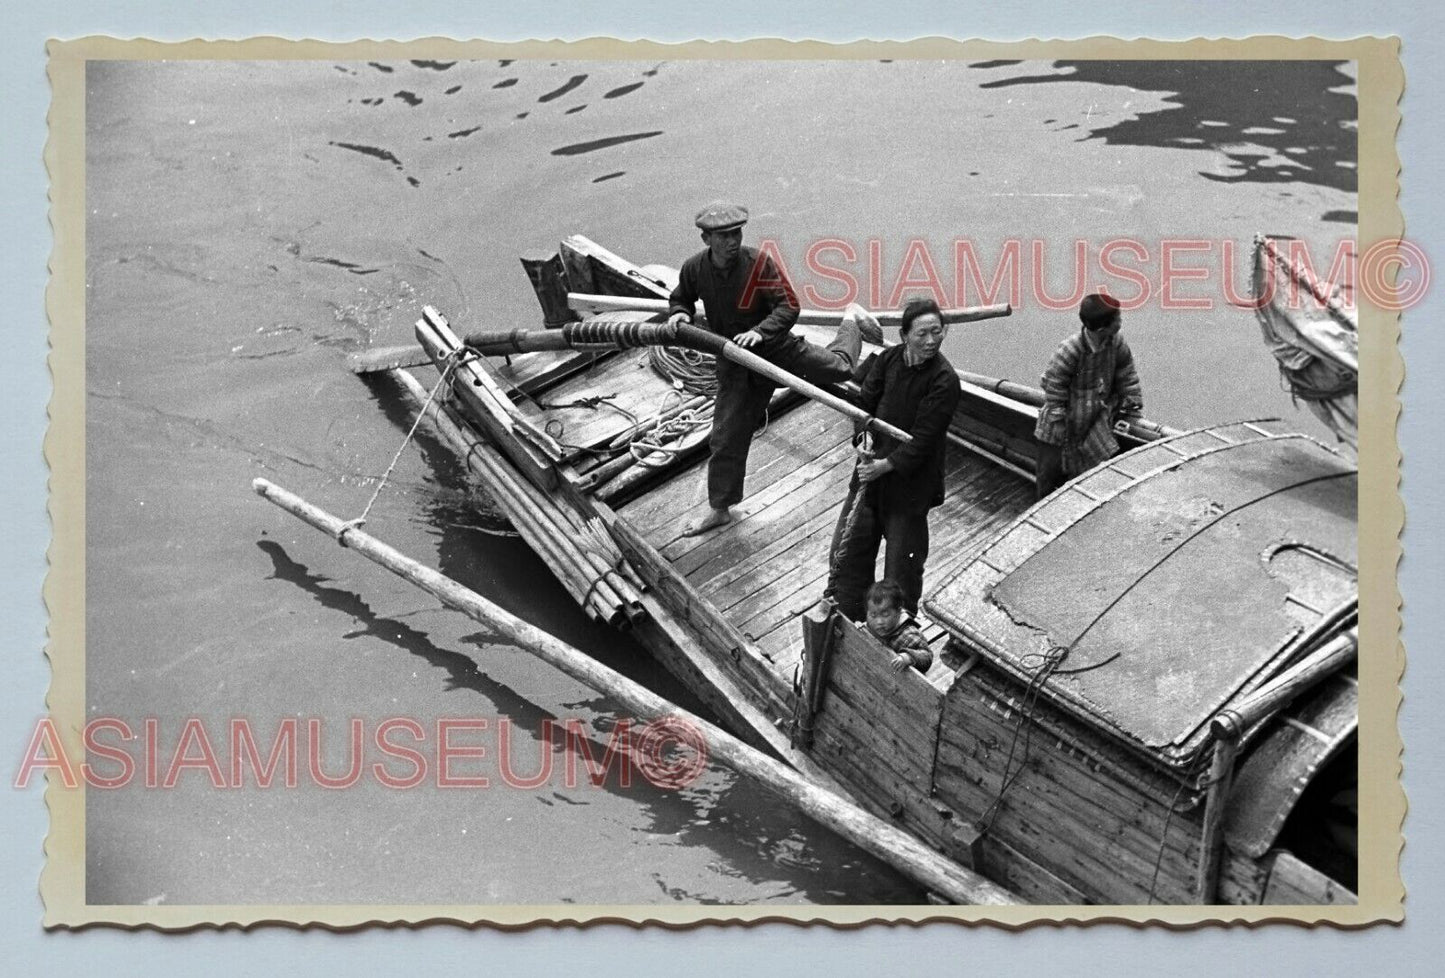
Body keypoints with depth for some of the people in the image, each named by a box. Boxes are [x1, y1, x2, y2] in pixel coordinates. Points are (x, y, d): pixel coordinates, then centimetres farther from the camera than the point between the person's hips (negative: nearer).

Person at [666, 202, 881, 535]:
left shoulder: (759, 263, -20)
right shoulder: (694, 269, -10)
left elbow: (789, 306, -20)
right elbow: (680, 298, 10)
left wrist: (760, 331, -34)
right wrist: (679, 313, -13)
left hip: (775, 346, -2)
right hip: (735, 361, 2)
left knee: (839, 368, 0)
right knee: (726, 437, 2)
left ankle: (852, 323, 36)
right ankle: (719, 508, 19)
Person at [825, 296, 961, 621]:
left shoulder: (944, 380, -19)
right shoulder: (889, 358, -3)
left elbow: (923, 439, -20)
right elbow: (865, 402, 5)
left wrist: (885, 466, -24)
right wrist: (862, 441, -12)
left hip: (910, 478, -5)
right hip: (871, 471, 5)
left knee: (902, 558, 6)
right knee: (849, 545, 13)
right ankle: (844, 616, 32)